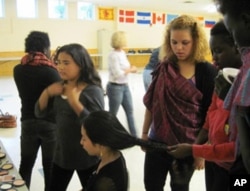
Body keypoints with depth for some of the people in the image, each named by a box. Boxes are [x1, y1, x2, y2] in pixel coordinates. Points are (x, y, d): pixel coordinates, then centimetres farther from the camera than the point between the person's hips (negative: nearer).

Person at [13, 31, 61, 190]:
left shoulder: (18, 70, 1)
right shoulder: (50, 71, -17)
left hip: (27, 121, 5)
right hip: (50, 123, -4)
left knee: (25, 165, 18)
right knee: (50, 167, 9)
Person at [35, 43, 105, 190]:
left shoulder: (93, 91, -19)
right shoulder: (60, 87, 0)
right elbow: (39, 113, 2)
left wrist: (75, 102, -31)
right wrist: (47, 92, -14)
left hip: (86, 156, -5)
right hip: (61, 153, 6)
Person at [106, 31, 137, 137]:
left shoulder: (122, 52, 7)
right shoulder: (113, 55, -18)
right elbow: (117, 74, -22)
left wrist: (131, 69, -5)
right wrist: (130, 70, -12)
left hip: (125, 86, 9)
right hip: (115, 88, -8)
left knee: (130, 111, 13)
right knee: (112, 114, 6)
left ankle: (134, 135, 25)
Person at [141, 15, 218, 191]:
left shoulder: (207, 72, -12)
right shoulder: (165, 67, -2)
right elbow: (152, 103, 5)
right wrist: (144, 132, 8)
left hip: (187, 145, -3)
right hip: (158, 141, 3)